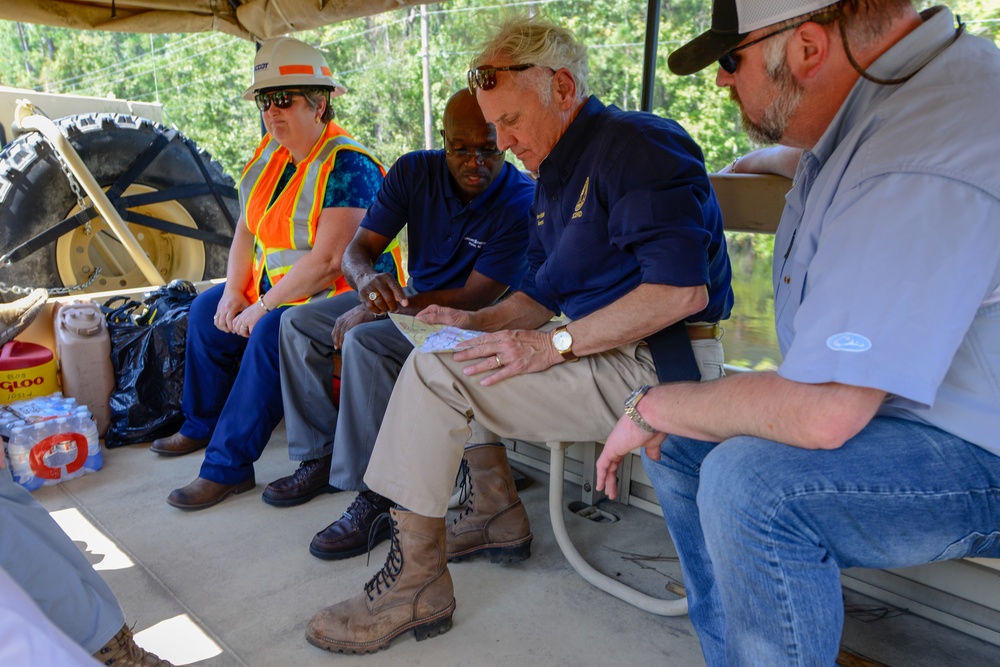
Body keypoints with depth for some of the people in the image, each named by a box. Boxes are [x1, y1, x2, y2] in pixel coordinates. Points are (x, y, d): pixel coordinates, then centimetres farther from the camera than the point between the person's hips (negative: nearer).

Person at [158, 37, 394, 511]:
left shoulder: (347, 166, -21)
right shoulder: (268, 157, 7)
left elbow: (327, 261, -27)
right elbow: (247, 230, 11)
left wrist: (263, 307, -21)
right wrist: (235, 290, -3)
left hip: (336, 296, -10)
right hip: (276, 287, 10)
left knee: (269, 335, -31)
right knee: (207, 311, 11)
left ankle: (228, 466, -20)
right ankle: (202, 425, 28)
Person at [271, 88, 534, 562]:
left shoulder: (521, 200, -22)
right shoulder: (415, 172, -5)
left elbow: (476, 300, -25)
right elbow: (357, 249, -7)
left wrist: (379, 308, -23)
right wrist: (369, 279, -33)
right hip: (412, 300, 8)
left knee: (365, 342, -32)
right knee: (299, 322, 2)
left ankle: (379, 497, -23)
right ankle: (320, 457, 9)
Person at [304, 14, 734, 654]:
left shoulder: (640, 144, -13)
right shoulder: (555, 176, 17)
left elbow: (683, 290, -25)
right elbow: (541, 294, 20)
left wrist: (553, 344, -24)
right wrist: (479, 321, 1)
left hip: (654, 365, -10)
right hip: (603, 347, 10)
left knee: (433, 373, -19)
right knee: (452, 357, 19)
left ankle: (416, 585, -7)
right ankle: (493, 512, 20)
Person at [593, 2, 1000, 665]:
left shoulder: (923, 171, -31)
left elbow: (820, 413, -34)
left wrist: (652, 407, -18)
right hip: (870, 404, 10)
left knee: (749, 482, -34)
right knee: (677, 439, 10)